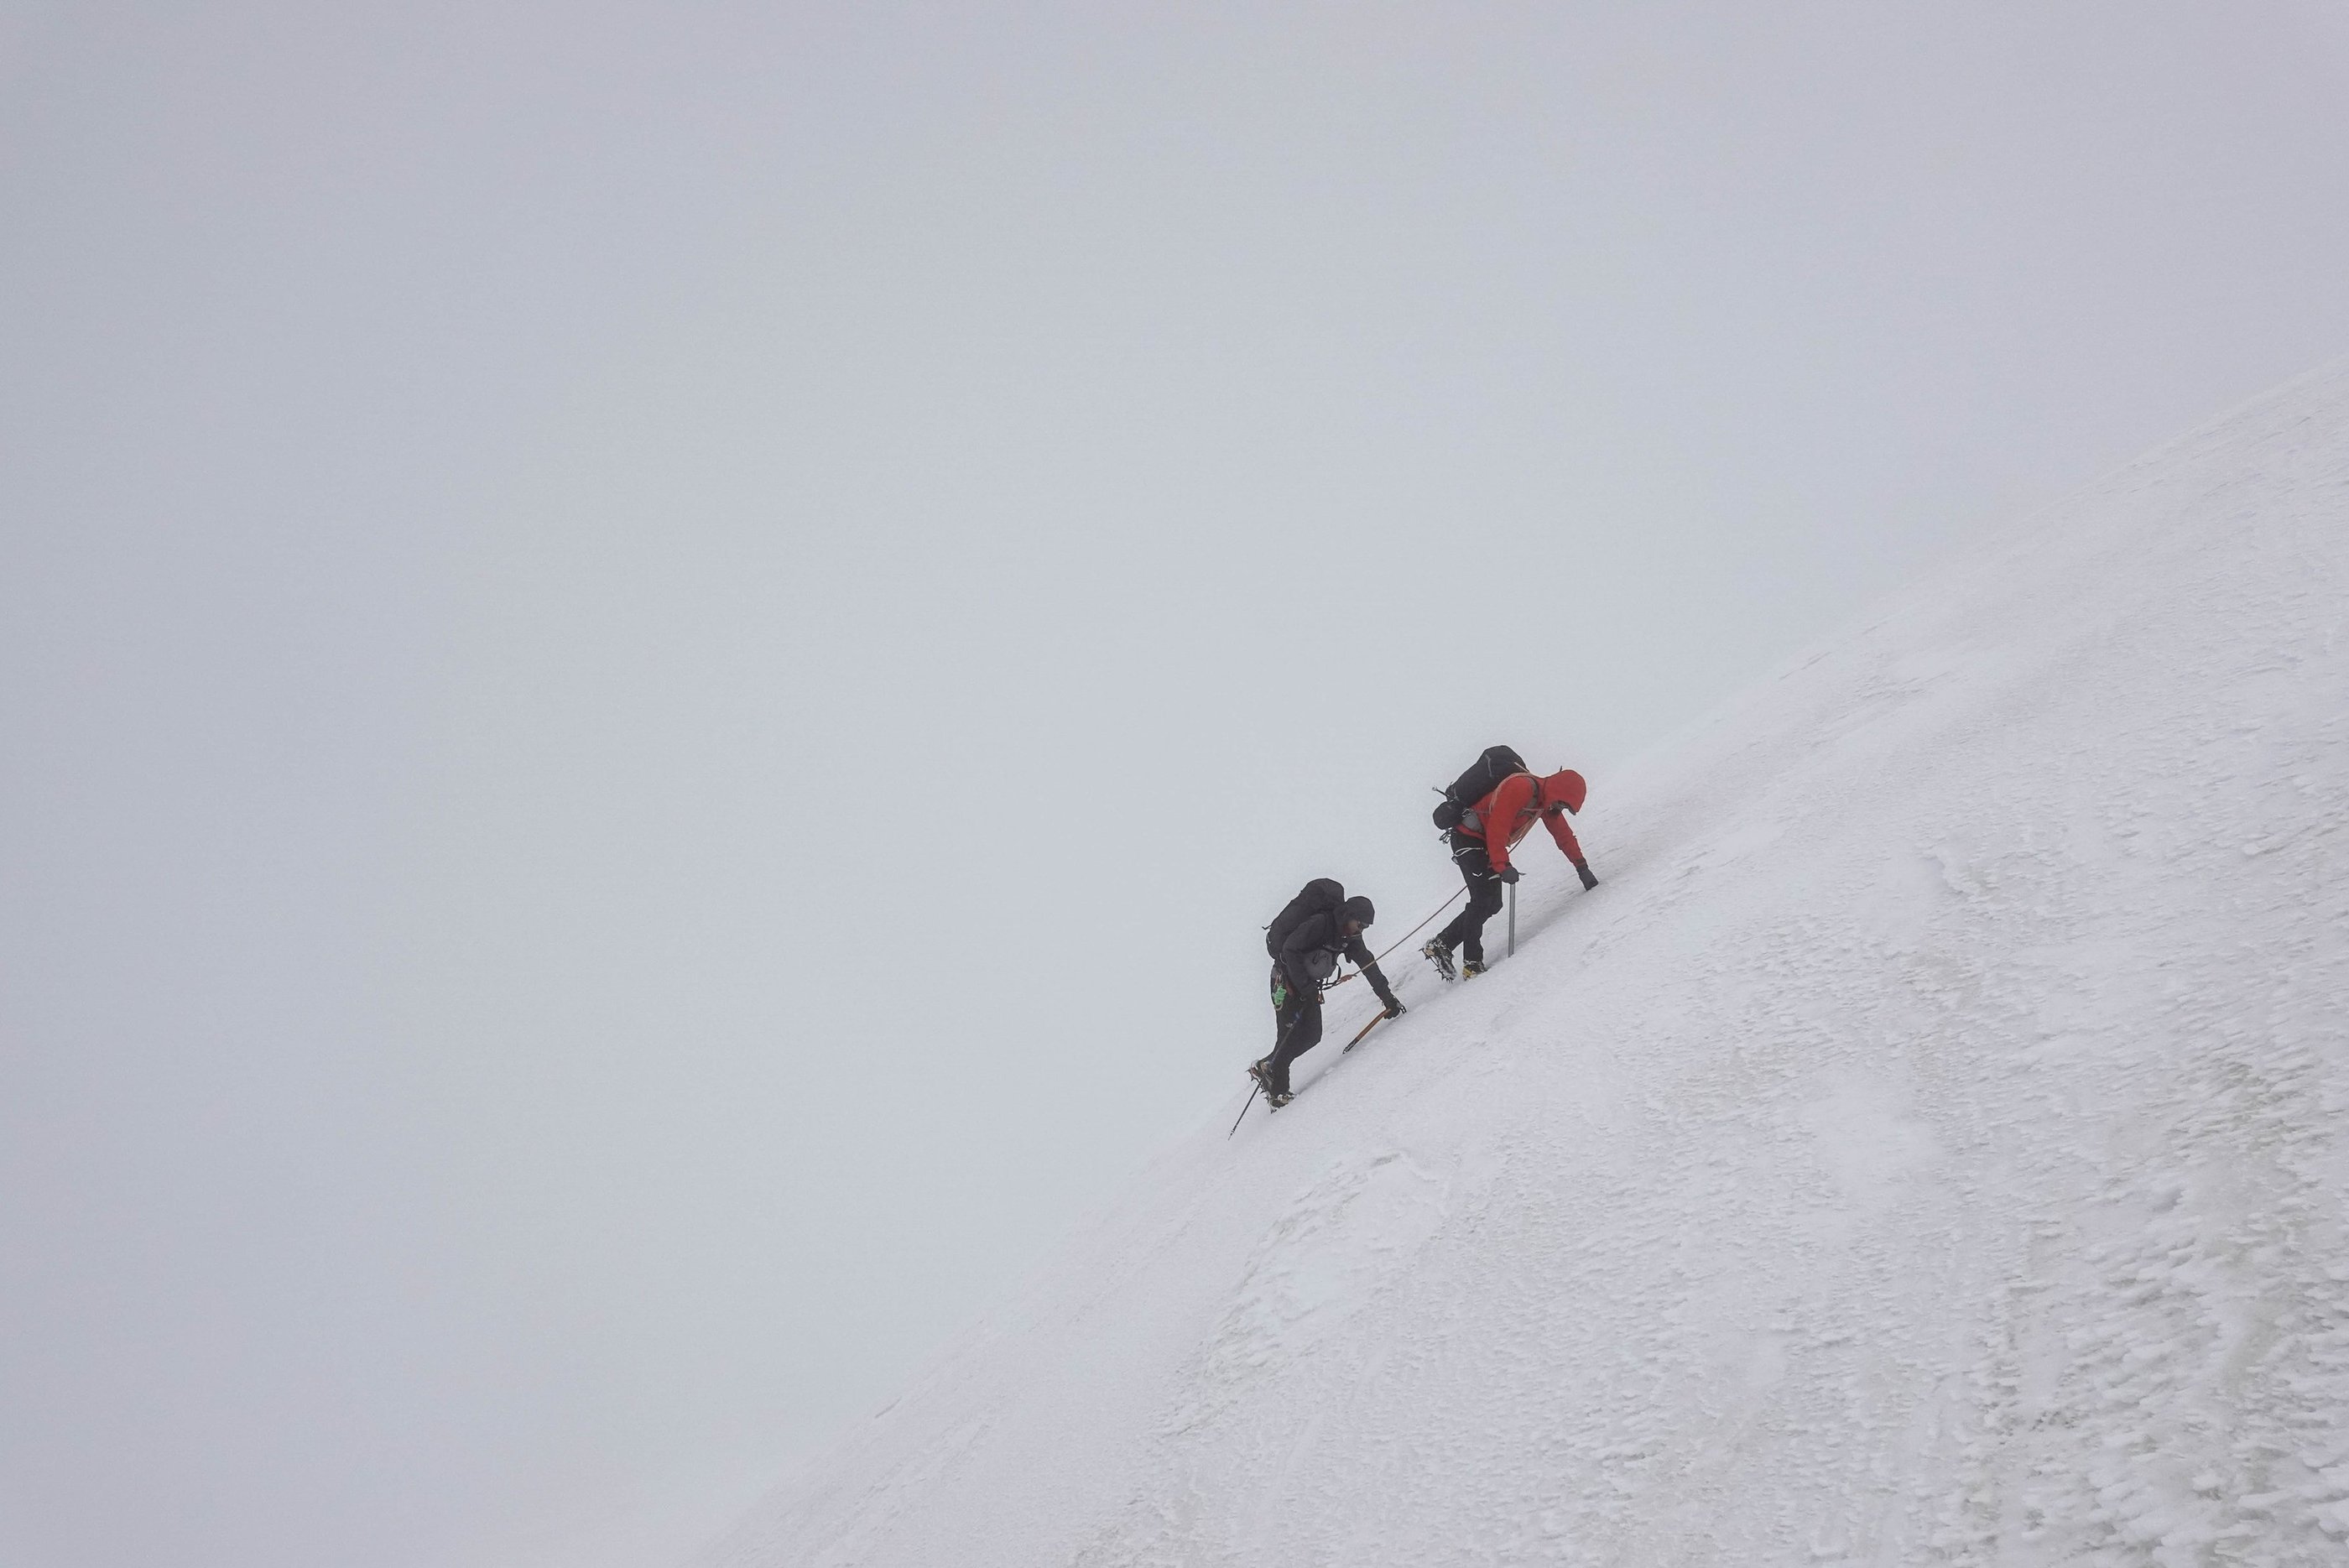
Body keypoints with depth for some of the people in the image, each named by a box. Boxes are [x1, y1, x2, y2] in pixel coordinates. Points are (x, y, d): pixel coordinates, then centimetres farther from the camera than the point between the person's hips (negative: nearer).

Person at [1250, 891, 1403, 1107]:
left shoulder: (1349, 936, 4)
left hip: (1309, 985, 8)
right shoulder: (1320, 923, -21)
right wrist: (1305, 986, -25)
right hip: (1287, 979, -8)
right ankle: (1277, 1090, -8)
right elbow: (1290, 949, -24)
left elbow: (1369, 966, 10)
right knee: (1290, 1036, -16)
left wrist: (1388, 998, 9)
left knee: (1312, 1036, -3)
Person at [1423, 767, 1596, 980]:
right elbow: (1497, 827, -30)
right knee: (1483, 900, -18)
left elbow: (1563, 834, 15)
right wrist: (1502, 866, -36)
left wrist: (1582, 868, 14)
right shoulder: (1520, 788, -25)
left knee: (1492, 905, 1)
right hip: (1468, 838, -9)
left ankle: (1441, 944, 6)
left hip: (1488, 844, 9)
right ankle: (1472, 962, -14)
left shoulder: (1547, 801, 4)